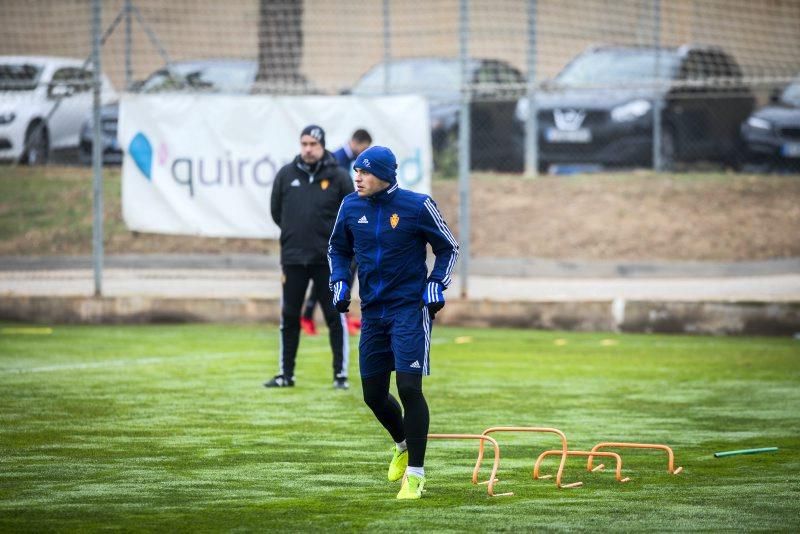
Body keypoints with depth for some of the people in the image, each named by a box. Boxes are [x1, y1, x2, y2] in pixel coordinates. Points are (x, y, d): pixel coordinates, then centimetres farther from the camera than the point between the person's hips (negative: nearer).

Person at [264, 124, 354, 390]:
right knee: (289, 317, 7)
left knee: (335, 316, -2)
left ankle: (341, 375, 3)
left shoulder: (338, 177, -2)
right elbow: (276, 211, 14)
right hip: (293, 258, 2)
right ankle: (286, 374, 15)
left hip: (328, 259, -2)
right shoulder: (286, 174, 4)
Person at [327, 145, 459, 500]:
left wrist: (436, 286, -8)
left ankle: (415, 473, -6)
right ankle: (402, 444, 39)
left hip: (410, 308, -5)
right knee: (373, 394, 8)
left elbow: (448, 248, 2)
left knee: (408, 386, -14)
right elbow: (338, 249, 19)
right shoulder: (351, 207, 2)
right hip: (372, 311, 5)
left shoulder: (417, 206, -10)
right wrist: (340, 281, 3)